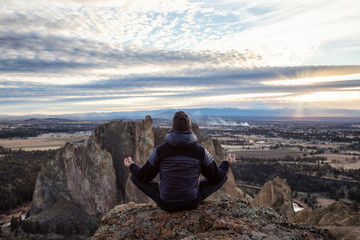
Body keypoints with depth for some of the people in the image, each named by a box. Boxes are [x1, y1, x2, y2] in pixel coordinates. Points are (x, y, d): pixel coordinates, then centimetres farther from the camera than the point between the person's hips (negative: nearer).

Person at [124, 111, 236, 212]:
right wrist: (227, 163, 17)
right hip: (191, 202, 0)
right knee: (223, 177, 18)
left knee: (135, 176, 18)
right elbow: (216, 178, -3)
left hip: (165, 203, 0)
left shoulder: (160, 150, -15)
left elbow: (144, 177, -3)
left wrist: (131, 165, 18)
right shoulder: (200, 151, -14)